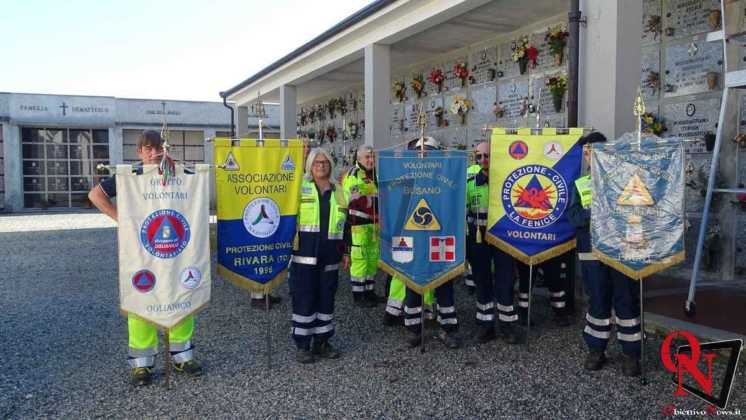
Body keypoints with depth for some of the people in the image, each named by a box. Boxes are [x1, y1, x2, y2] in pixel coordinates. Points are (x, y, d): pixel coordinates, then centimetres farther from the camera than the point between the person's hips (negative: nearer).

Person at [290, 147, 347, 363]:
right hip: (304, 253, -4)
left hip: (329, 254, 4)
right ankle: (302, 345, 10)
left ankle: (322, 342, 22)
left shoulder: (338, 191, 13)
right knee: (304, 297, 0)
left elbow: (345, 223, 16)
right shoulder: (300, 187, 3)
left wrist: (346, 251, 13)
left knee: (326, 296, 9)